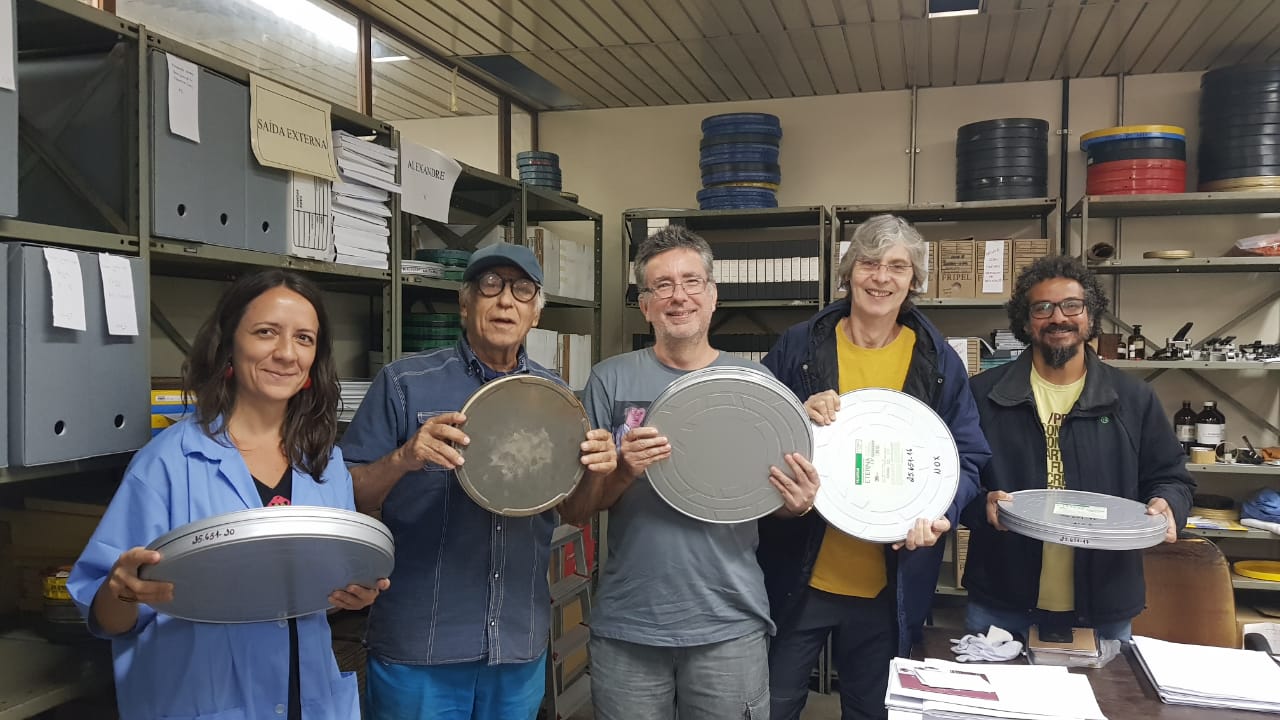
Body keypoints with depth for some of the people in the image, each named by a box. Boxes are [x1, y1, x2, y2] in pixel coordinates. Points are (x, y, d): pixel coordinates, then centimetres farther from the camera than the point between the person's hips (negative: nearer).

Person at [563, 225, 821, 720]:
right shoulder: (611, 380, -2)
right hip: (627, 626, 0)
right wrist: (623, 472, -19)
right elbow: (577, 507, 0)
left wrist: (797, 505, -13)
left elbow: (782, 495, 9)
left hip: (729, 625, 1)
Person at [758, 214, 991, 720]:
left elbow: (967, 459, 3)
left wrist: (940, 513, -16)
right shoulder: (798, 346, -2)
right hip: (798, 574, -1)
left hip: (890, 584, 1)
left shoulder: (939, 361, 1)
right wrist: (797, 419, -19)